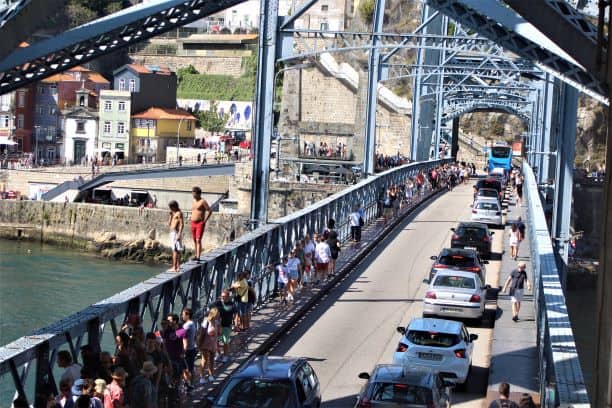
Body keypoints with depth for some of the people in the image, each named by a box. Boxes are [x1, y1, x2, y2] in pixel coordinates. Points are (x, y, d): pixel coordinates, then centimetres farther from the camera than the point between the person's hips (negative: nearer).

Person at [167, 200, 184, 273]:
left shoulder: (179, 213, -8)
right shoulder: (173, 214, 20)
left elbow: (181, 224, -16)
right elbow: (169, 224, 20)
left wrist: (179, 234, -23)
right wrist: (170, 215, 10)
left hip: (176, 233, -10)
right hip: (172, 233, 10)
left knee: (175, 250, -11)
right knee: (176, 250, 10)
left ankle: (174, 267, -14)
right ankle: (178, 267, 12)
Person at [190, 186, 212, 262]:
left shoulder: (203, 201, -10)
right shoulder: (194, 201, 14)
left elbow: (210, 211, -14)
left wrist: (204, 220, -14)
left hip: (200, 224, -8)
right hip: (193, 223, 8)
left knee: (198, 240, -15)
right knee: (195, 240, 12)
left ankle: (198, 257, -20)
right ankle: (196, 255, 23)